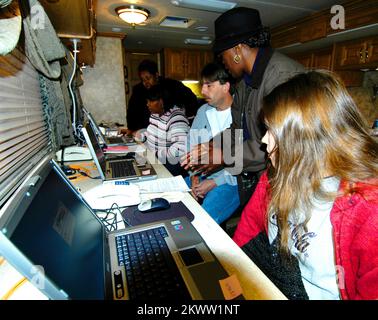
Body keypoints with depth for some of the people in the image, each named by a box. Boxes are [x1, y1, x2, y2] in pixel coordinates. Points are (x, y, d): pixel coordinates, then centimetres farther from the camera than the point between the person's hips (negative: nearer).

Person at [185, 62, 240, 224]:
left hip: (230, 180, -6)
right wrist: (194, 176, -3)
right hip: (202, 175, 7)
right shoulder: (203, 111, 10)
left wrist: (215, 182, -16)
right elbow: (192, 147, 11)